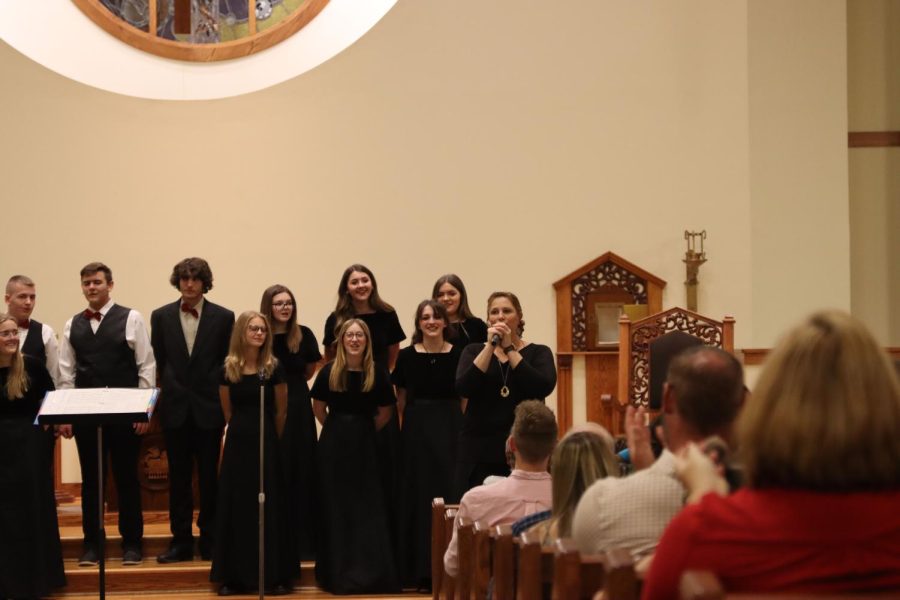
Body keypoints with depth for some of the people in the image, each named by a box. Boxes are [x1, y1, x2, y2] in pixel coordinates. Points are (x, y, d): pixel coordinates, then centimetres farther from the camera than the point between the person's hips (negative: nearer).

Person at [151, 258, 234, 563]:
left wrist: (222, 398, -2)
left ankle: (210, 540, 12)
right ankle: (181, 540, 12)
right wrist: (170, 391, 6)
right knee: (178, 477, 6)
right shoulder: (161, 316, 4)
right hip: (176, 408, 1)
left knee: (209, 477, 4)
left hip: (209, 408, -1)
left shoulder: (223, 317, 0)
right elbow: (158, 361, 8)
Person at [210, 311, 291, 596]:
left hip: (266, 442, -2)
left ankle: (272, 575, 6)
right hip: (238, 442, 2)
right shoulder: (228, 369, 1)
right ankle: (234, 575, 9)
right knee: (235, 506, 3)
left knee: (267, 506, 1)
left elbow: (281, 412, 4)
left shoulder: (273, 368, -4)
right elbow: (228, 412, 11)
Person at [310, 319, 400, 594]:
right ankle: (338, 572, 11)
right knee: (335, 507, 4)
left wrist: (363, 431, 3)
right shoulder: (329, 372, -2)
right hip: (333, 446, 0)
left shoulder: (377, 373, -3)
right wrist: (338, 429, 5)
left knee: (367, 507, 0)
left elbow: (385, 412, 7)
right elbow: (318, 407, 9)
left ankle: (369, 572, 5)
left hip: (364, 445, 0)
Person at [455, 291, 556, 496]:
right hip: (479, 449, 1)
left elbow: (544, 387, -13)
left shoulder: (538, 352, 6)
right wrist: (491, 346, -11)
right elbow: (463, 388, -8)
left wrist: (509, 348, -11)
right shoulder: (474, 351, 9)